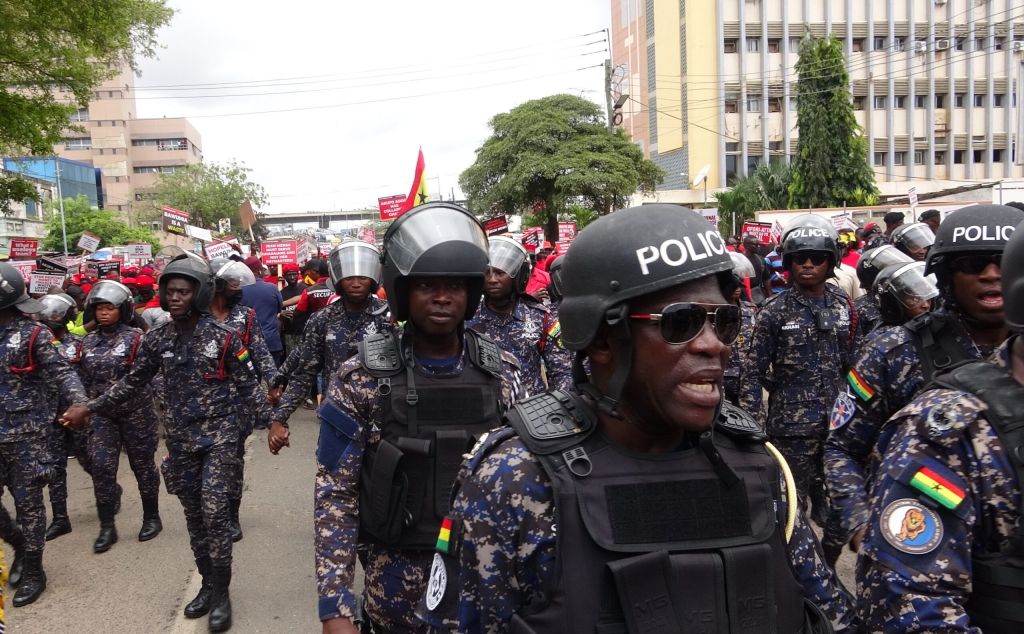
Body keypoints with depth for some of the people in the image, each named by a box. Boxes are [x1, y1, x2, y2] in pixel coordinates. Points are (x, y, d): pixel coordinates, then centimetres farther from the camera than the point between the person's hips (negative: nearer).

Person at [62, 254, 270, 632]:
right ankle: (208, 584, 26)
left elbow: (247, 385, -4)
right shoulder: (157, 339, 2)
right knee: (193, 515, 11)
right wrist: (89, 408, 10)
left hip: (219, 435, -4)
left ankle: (221, 592, 6)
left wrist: (272, 418, -14)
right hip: (181, 438, 4)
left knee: (215, 513, -8)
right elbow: (132, 383, 13)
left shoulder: (223, 336, -8)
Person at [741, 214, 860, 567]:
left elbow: (855, 363, 13)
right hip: (791, 426, -3)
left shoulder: (844, 306, 6)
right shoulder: (775, 312, -4)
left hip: (838, 423, 3)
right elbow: (755, 372, -5)